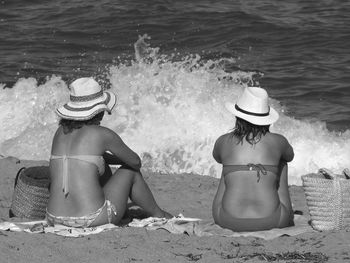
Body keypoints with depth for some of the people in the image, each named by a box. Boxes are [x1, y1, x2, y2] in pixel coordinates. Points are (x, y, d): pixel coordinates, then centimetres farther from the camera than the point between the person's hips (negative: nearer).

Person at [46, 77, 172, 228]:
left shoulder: (61, 132, 11)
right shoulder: (103, 135, -6)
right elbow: (136, 161, 11)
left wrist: (118, 159, 33)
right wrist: (128, 161, 33)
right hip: (92, 219, -6)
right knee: (130, 170, 22)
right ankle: (158, 214, 45)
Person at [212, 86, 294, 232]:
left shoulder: (223, 142, 1)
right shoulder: (277, 141, 0)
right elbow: (290, 156, 25)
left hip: (230, 220, 1)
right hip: (270, 221, -1)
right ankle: (287, 215, 46)